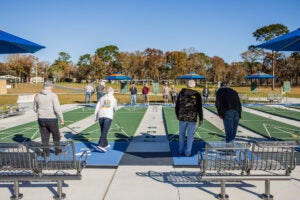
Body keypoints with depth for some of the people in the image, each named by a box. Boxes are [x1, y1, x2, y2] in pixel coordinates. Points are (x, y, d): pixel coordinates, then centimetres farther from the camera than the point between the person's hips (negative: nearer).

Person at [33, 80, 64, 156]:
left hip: (41, 119, 4)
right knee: (56, 136, 16)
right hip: (52, 119, -4)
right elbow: (57, 108, -19)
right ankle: (57, 150, 29)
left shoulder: (37, 96, 4)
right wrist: (61, 118, -10)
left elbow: (35, 108, 15)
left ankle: (46, 152, 20)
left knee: (44, 137, 13)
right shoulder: (53, 95, -12)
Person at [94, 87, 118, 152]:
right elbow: (115, 109, 21)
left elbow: (97, 108, 9)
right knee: (105, 132, -10)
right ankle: (101, 145, -23)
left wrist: (95, 117, 14)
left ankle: (105, 144, 29)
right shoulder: (113, 99, 10)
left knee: (103, 131, 17)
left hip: (100, 116, 3)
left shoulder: (102, 98, 15)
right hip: (108, 116, -3)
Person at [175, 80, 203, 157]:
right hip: (192, 118, -2)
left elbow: (177, 106, 3)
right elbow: (199, 108, -9)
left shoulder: (181, 93, -1)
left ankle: (181, 150, 26)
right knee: (190, 136, 10)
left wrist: (177, 115, 18)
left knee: (182, 134, 17)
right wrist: (201, 119, -1)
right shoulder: (197, 94, -7)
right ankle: (188, 152, 13)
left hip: (182, 117, 2)